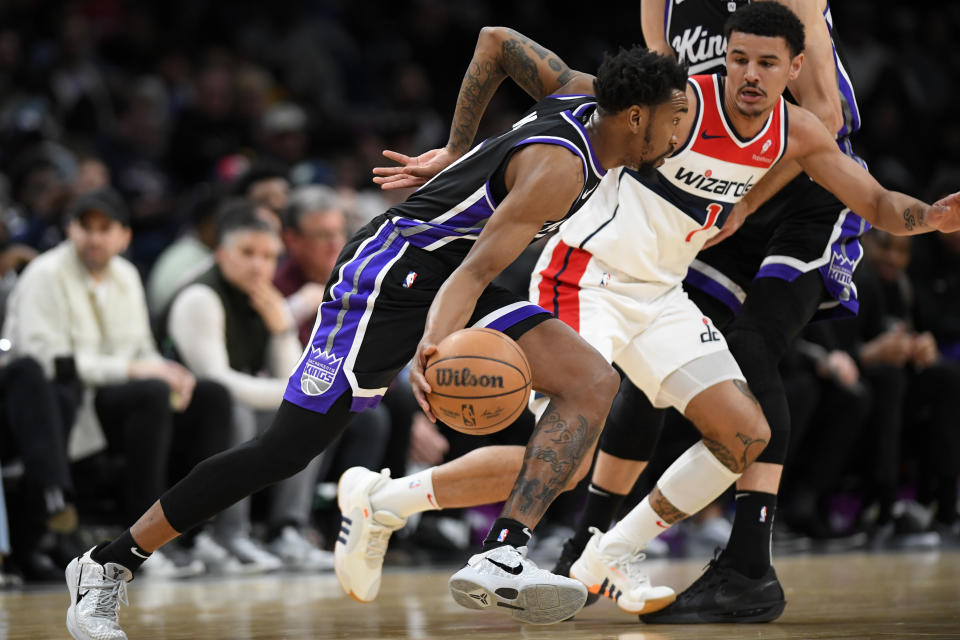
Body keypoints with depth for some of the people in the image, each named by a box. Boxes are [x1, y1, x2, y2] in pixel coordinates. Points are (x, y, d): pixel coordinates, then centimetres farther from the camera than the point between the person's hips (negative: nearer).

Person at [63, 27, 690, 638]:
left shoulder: (588, 96, 5)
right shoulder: (558, 169, -22)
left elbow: (495, 40, 18)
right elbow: (475, 270, -29)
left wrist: (459, 149, 25)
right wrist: (434, 347, -45)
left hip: (444, 277, 10)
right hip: (392, 270, -10)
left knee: (595, 383, -10)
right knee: (287, 450, -13)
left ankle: (502, 558, -22)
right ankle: (108, 566, -1)